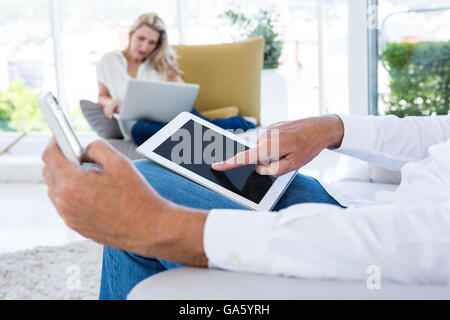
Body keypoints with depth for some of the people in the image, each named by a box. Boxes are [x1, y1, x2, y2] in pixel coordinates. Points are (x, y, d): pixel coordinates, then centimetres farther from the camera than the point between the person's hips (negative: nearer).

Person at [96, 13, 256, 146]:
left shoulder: (162, 62, 13)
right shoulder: (108, 62, 10)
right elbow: (102, 95, 19)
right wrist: (110, 102, -5)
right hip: (139, 122, -1)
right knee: (139, 130, -40)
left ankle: (242, 122, -21)